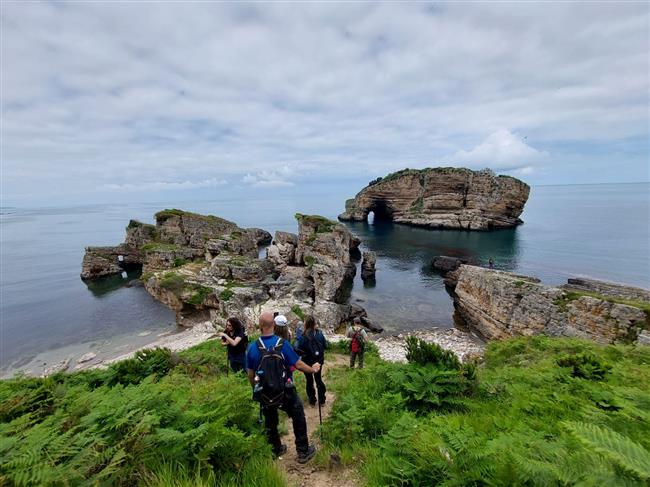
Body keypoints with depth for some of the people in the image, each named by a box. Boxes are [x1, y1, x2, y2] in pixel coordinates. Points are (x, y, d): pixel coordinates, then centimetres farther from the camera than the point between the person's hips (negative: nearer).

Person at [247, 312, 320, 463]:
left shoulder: (253, 347, -13)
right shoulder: (283, 344, -23)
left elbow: (250, 374, -2)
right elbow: (298, 364, -16)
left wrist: (255, 389, 16)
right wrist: (313, 369, 3)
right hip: (285, 392, -3)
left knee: (270, 422, 24)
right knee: (299, 419, 17)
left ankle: (276, 450, 42)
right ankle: (303, 452, 27)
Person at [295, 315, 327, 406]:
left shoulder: (303, 336, -21)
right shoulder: (320, 333, -11)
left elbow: (299, 350, -19)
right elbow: (325, 345, -3)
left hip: (308, 362, -3)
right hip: (319, 361, 3)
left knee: (309, 381, 16)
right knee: (318, 379, 20)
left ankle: (312, 400, 26)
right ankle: (322, 400, 27)